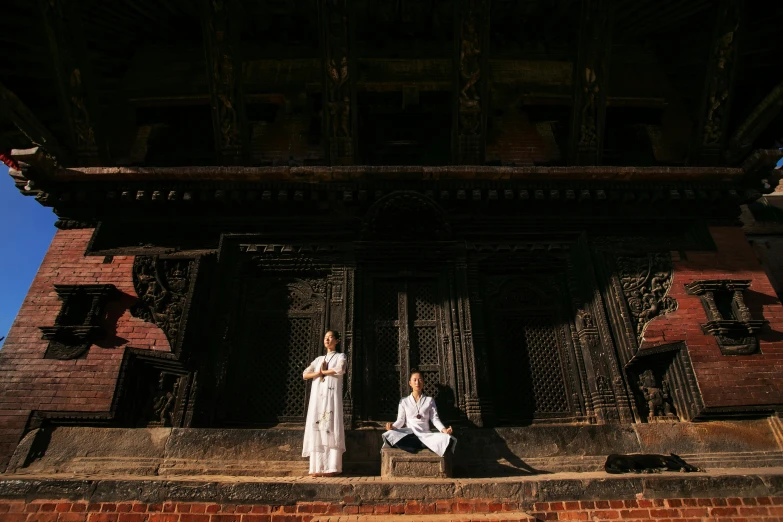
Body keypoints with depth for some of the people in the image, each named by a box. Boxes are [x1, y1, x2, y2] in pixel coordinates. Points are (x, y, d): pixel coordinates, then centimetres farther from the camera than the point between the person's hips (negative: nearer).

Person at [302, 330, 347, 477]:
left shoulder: (340, 356, 9)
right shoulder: (318, 359, 22)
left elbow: (340, 370, -14)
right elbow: (305, 375, 10)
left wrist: (323, 371, -1)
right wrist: (319, 372, -4)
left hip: (331, 396, -4)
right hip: (317, 396, 5)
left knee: (331, 429, -10)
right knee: (316, 429, -3)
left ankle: (331, 467, -10)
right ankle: (317, 467, -2)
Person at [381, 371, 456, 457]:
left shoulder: (430, 400, 15)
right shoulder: (404, 401, 14)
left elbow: (435, 419, 6)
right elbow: (400, 420, 7)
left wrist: (444, 430, -14)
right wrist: (392, 426, -16)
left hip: (425, 434, 0)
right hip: (408, 433, 0)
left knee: (445, 439, -31)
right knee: (391, 435, -35)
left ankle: (416, 444, -25)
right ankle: (423, 444, -30)